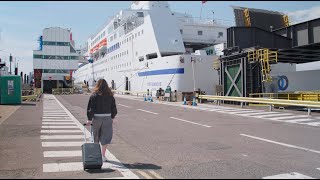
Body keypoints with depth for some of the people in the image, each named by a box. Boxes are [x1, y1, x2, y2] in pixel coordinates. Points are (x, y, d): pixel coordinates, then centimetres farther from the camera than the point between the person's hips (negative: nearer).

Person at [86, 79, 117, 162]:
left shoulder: (94, 95, -5)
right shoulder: (110, 96, 1)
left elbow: (90, 108, -7)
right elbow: (113, 108, 7)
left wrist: (89, 119, -3)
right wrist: (112, 117, 18)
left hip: (96, 118, 0)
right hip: (107, 118, 0)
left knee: (96, 137, 16)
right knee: (106, 136, 5)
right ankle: (103, 155, 0)